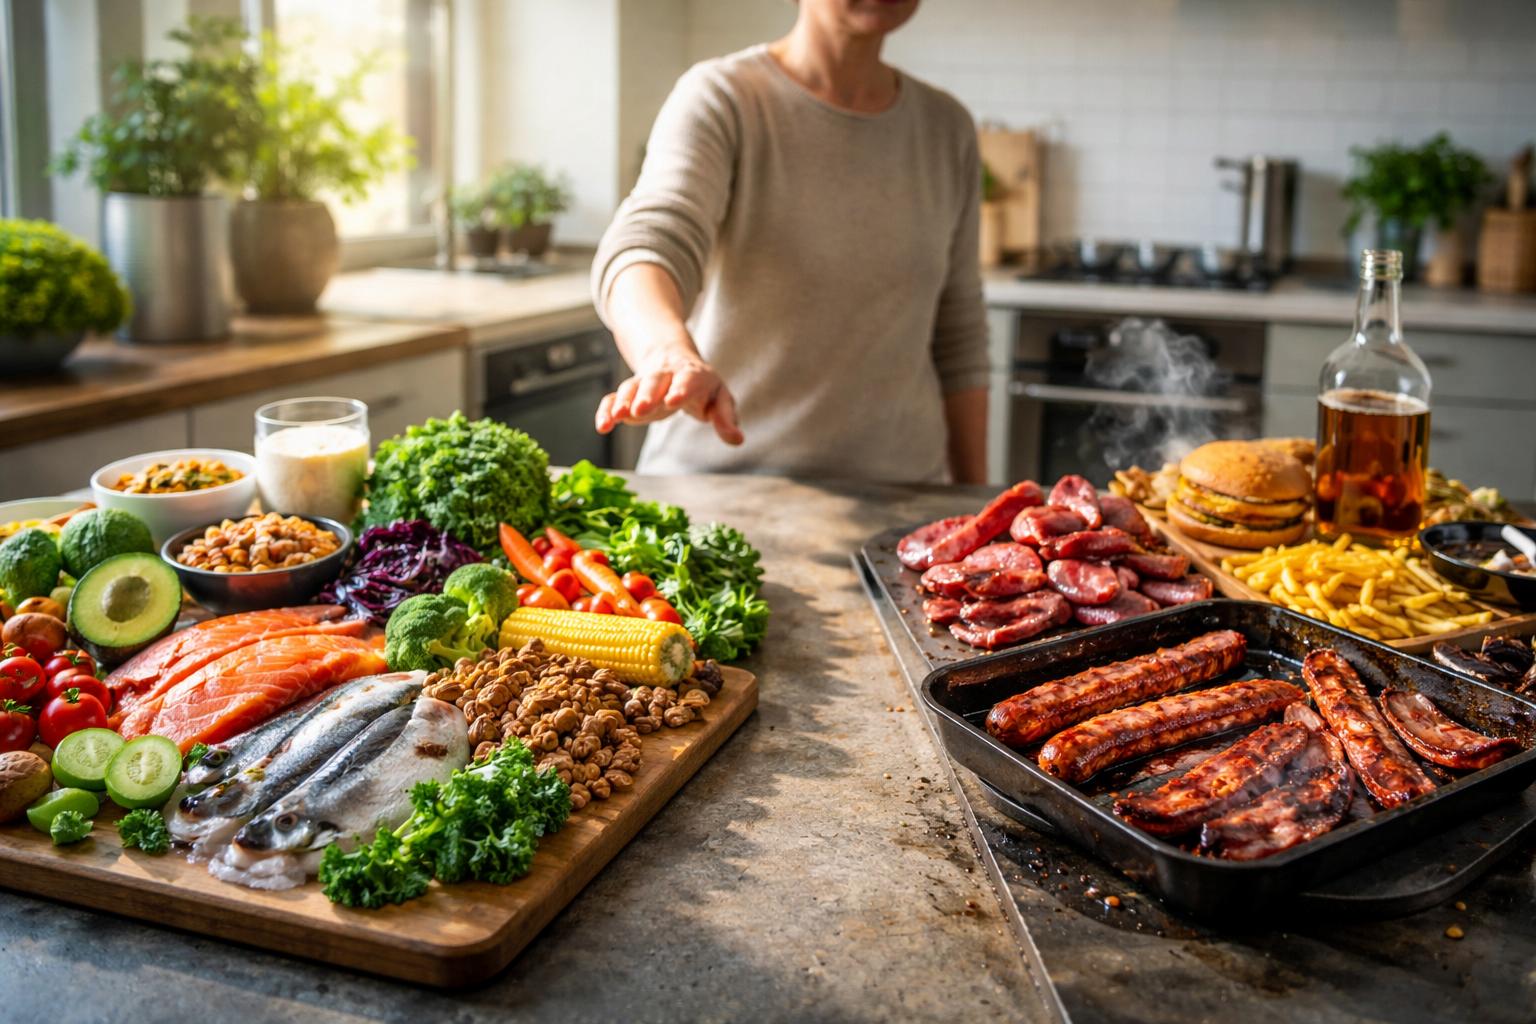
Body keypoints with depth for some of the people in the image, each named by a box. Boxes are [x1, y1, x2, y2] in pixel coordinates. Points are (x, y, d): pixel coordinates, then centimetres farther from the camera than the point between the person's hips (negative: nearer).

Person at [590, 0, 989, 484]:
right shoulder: (721, 99, -9)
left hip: (895, 494, 2)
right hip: (720, 483, -2)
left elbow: (959, 336, 11)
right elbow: (645, 246, -27)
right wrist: (670, 354, -49)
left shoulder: (947, 128, 6)